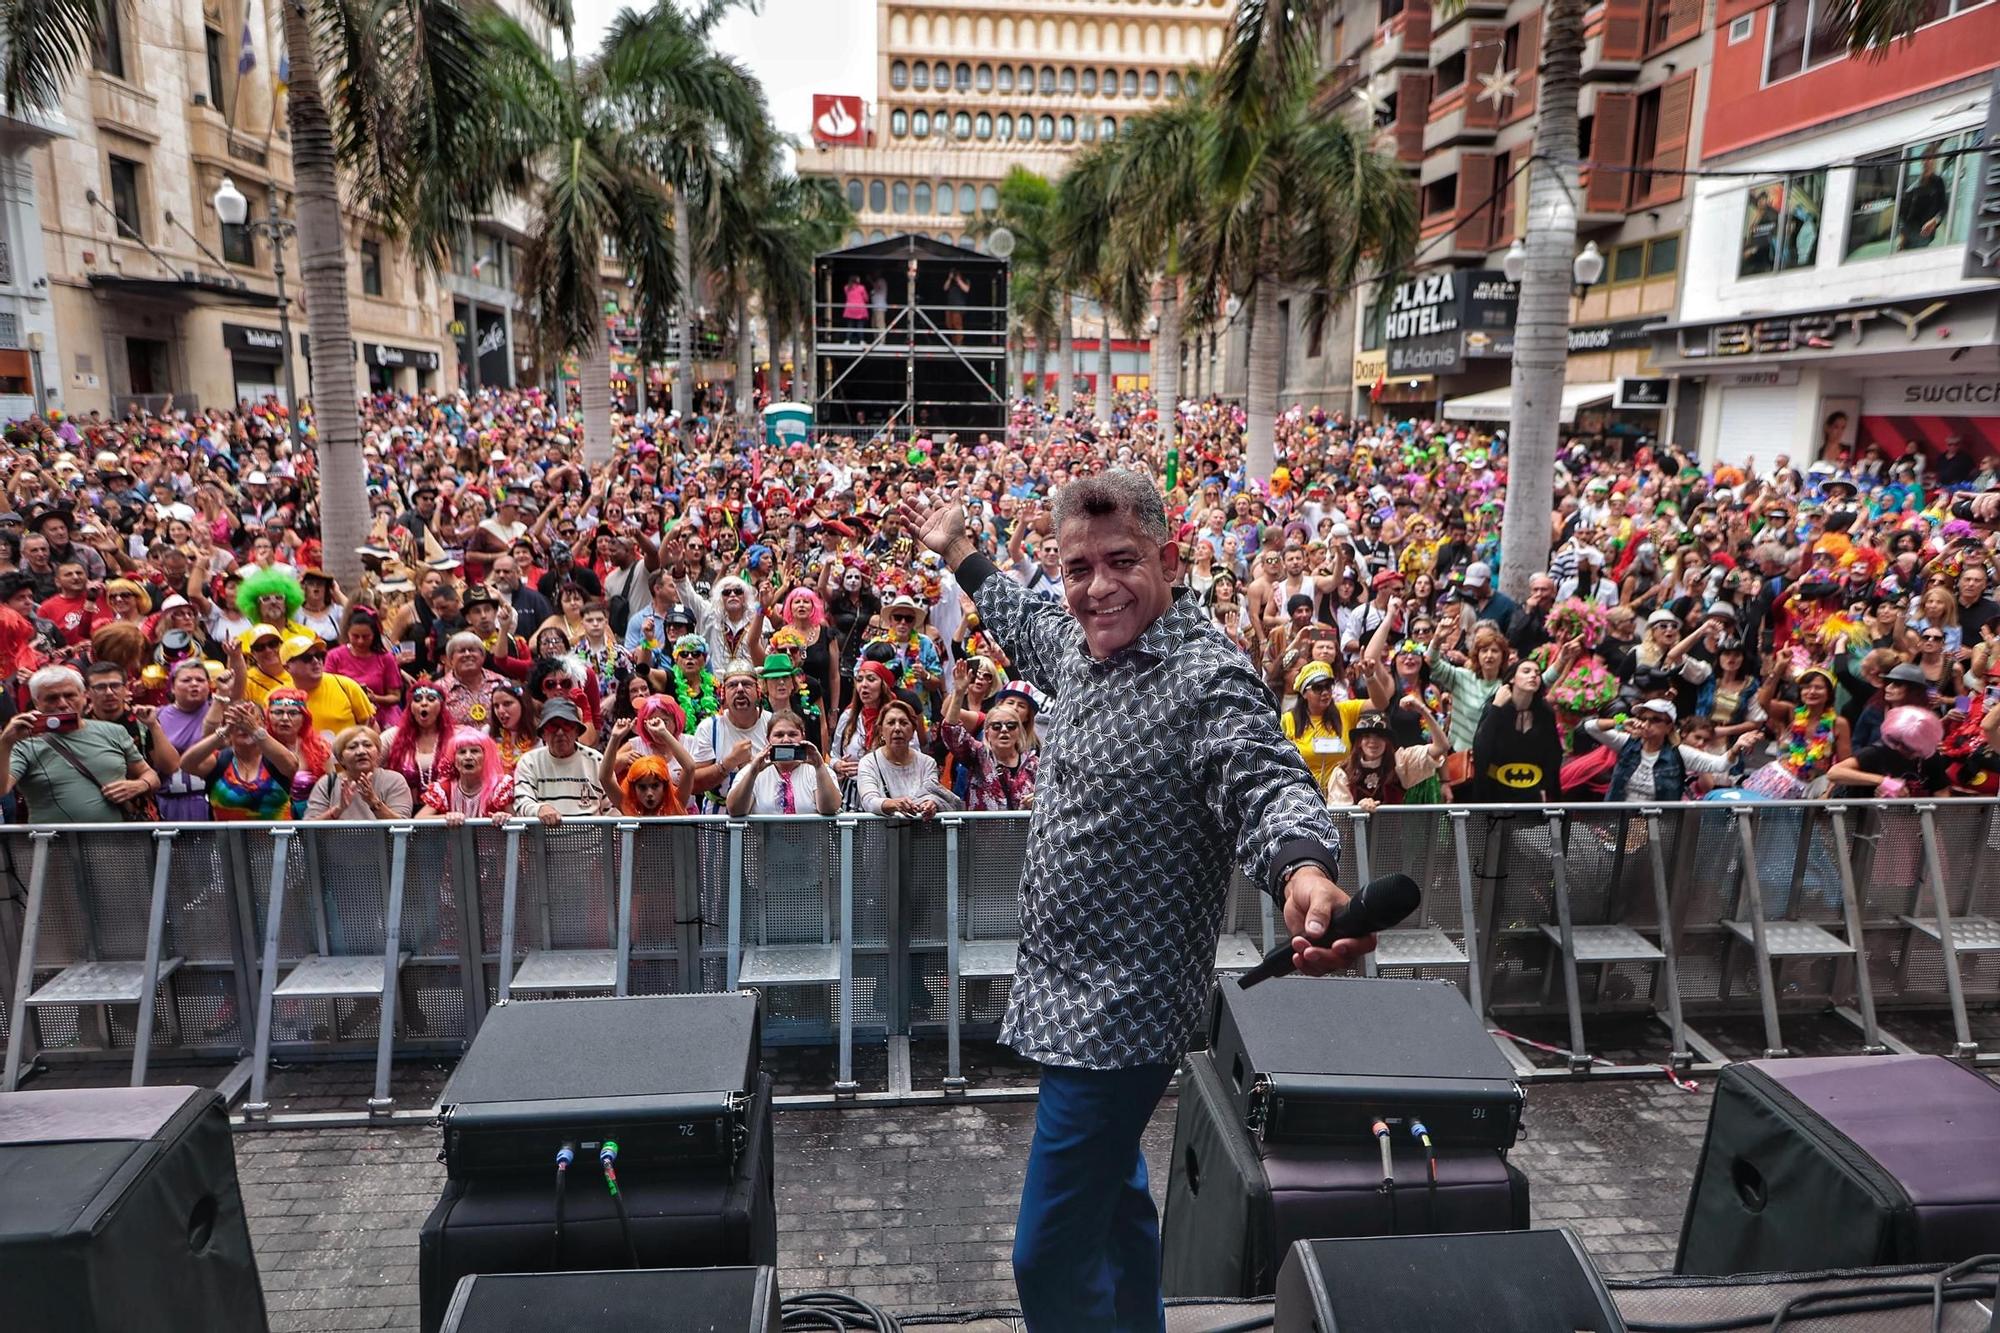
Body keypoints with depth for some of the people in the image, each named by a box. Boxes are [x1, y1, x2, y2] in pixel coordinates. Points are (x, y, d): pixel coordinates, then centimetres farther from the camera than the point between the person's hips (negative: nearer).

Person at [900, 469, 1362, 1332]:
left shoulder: (1209, 678, -21)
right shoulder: (1085, 645, 4)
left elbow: (1269, 785, -35)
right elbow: (1026, 630, 26)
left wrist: (1302, 869, -57)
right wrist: (957, 553, 37)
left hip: (1118, 1013, -9)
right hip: (1071, 993, 9)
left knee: (1050, 1262, -2)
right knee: (1114, 1196, 28)